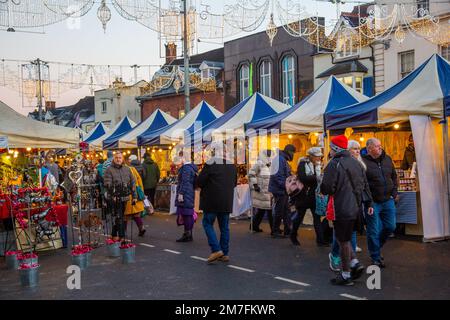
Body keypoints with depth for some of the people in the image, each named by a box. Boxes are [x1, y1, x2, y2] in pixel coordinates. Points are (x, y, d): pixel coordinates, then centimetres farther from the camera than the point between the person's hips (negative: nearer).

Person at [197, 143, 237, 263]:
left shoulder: (210, 164, -13)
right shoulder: (232, 165, 6)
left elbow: (200, 182, -12)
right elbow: (234, 183, 15)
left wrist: (207, 186, 7)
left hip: (212, 200, -5)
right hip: (227, 202, 5)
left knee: (208, 223, 7)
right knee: (224, 227, 12)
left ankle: (216, 249, -5)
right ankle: (225, 253, 15)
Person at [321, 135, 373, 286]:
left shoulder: (334, 164, -15)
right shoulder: (356, 163, 11)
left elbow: (326, 188, -18)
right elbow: (365, 184, 16)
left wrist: (322, 189, 4)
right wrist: (369, 203, 22)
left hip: (342, 208, -8)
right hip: (356, 207, 8)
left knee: (343, 241, 2)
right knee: (345, 238, 21)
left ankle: (345, 275, 10)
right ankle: (355, 263, 10)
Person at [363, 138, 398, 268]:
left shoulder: (387, 159, 7)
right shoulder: (363, 162, -13)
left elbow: (394, 176, 18)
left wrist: (394, 192, 9)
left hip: (388, 200, 6)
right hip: (372, 202, -6)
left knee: (390, 227, 10)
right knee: (374, 231, 2)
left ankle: (376, 246, 34)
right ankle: (376, 257, 17)